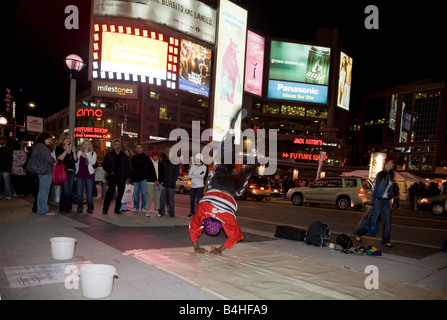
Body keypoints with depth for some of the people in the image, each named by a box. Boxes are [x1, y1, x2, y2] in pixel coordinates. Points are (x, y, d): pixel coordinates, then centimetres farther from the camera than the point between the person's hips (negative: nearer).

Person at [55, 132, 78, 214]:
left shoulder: (72, 148, 17)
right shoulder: (58, 148, 3)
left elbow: (76, 160, 9)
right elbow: (59, 158, -13)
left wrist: (74, 152, -5)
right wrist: (66, 151, -15)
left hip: (71, 171, 5)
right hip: (63, 171, -5)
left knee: (70, 191, 6)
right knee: (65, 191, -11)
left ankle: (68, 207, 14)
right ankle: (62, 208, -1)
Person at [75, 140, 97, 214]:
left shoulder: (93, 153, 1)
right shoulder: (79, 152, 10)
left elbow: (93, 162, -15)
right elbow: (76, 163, 17)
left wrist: (87, 153, -14)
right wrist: (76, 172, 13)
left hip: (89, 175, -3)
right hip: (80, 175, 3)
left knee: (89, 193, 0)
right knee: (79, 193, 6)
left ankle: (90, 208, 9)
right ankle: (80, 208, 16)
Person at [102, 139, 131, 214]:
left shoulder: (124, 156, 11)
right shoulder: (108, 155, 7)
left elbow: (128, 167, 10)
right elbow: (104, 165, 6)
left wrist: (128, 178, 3)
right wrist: (110, 172, -8)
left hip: (122, 177, 2)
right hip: (112, 176, -2)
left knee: (120, 193, 4)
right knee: (109, 192, -7)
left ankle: (117, 209, 13)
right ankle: (105, 209, 0)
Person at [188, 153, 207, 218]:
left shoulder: (204, 167, 0)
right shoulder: (193, 166, 8)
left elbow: (202, 176, -13)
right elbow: (189, 175, -2)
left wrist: (193, 175, -9)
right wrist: (198, 176, -12)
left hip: (200, 186, -3)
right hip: (193, 186, 3)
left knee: (198, 200, -2)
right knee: (192, 200, 8)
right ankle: (192, 212, 22)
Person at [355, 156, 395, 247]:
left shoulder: (391, 176, 9)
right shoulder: (380, 175, -9)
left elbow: (391, 189, 17)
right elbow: (375, 189, -11)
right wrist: (371, 203, -14)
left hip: (386, 201, 6)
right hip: (378, 200, -6)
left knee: (387, 221, 6)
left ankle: (385, 241, 17)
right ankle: (358, 233, 19)